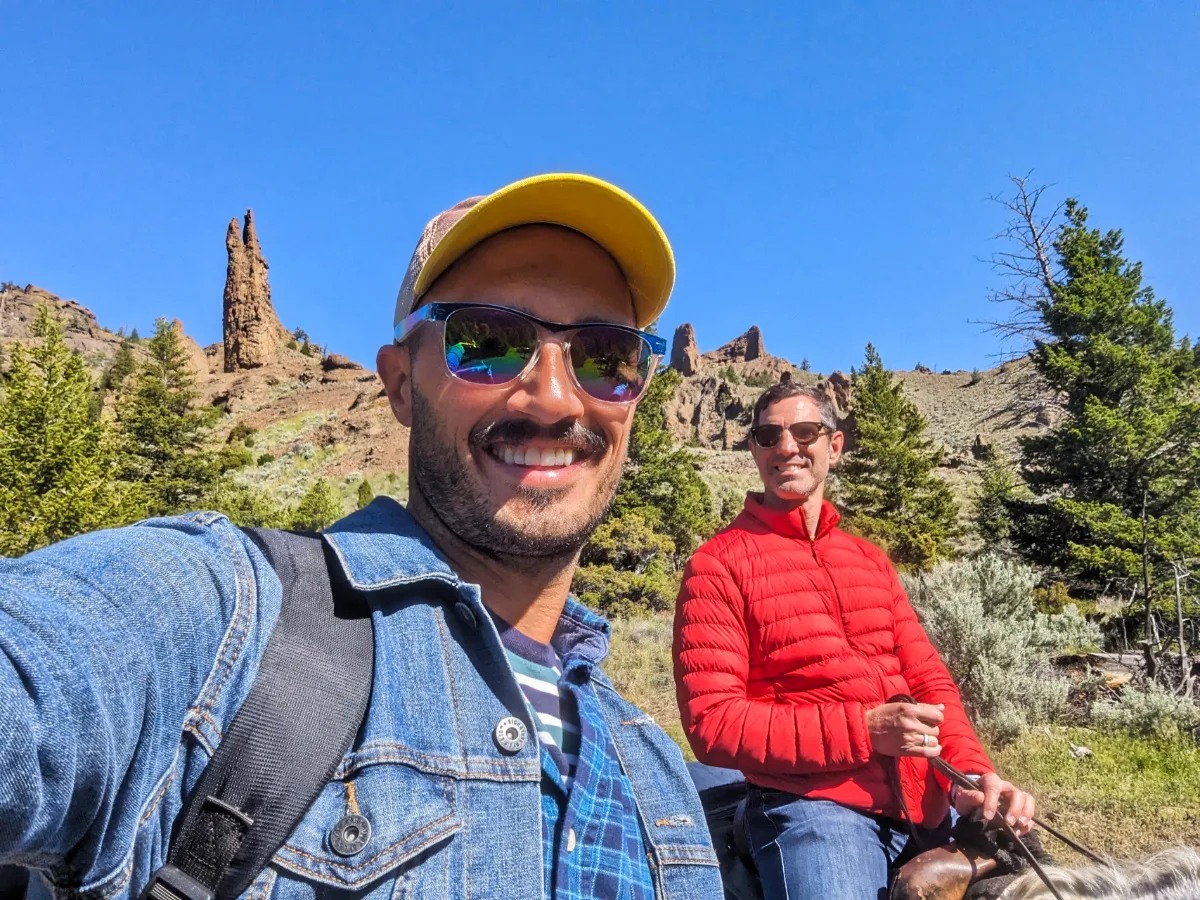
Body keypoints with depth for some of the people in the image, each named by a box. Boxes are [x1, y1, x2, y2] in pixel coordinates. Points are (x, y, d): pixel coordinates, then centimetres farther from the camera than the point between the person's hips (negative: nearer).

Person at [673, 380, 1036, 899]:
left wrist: (970, 771, -9)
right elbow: (713, 721, -13)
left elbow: (926, 677, 10)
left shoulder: (871, 559, 15)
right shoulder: (718, 566, -6)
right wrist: (863, 730, -17)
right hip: (809, 804, -6)